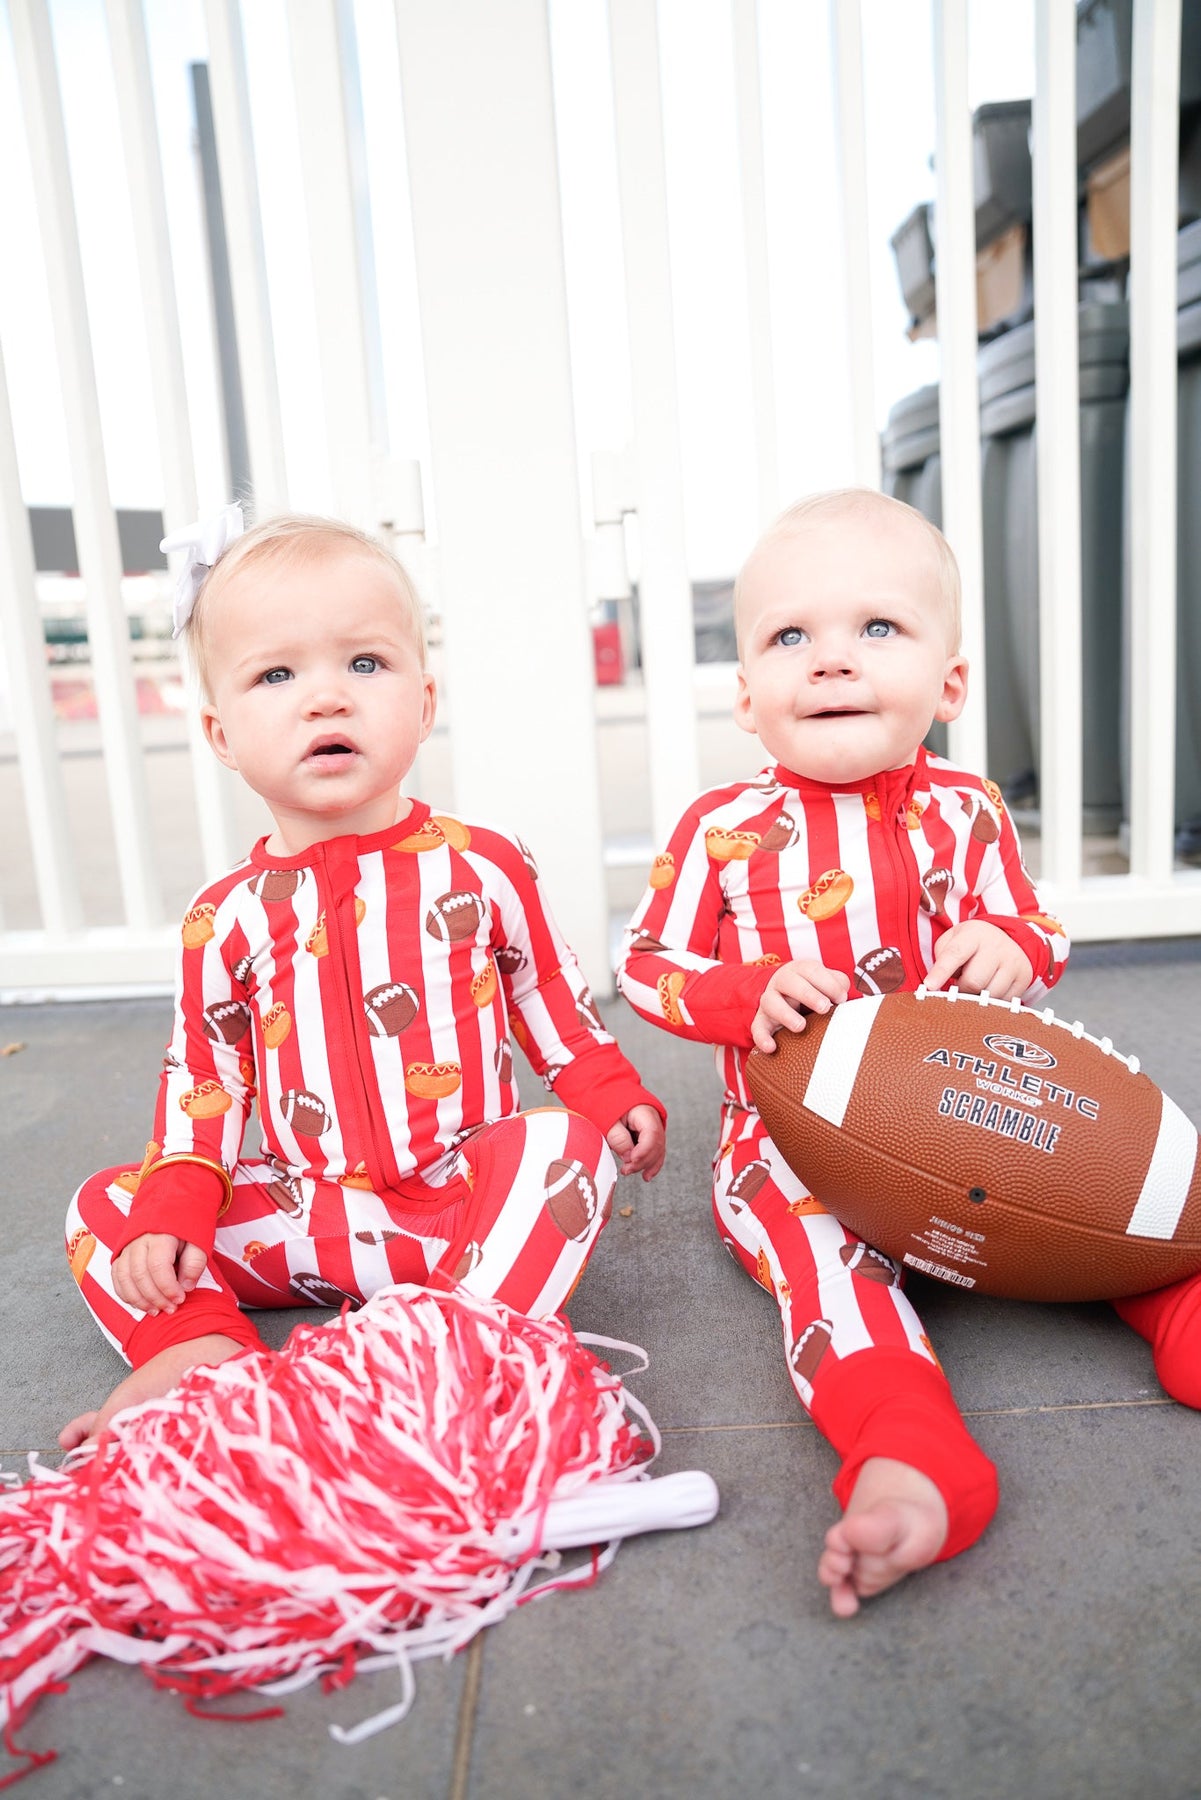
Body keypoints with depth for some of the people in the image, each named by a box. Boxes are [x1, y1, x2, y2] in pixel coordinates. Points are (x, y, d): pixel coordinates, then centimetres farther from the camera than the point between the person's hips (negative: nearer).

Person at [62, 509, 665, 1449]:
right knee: (105, 1204, -6)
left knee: (567, 1141, -29)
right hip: (308, 1218, 2)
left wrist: (614, 1098, -3)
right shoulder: (228, 914, 1)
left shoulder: (485, 866, -3)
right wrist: (173, 1209, -6)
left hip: (470, 1191, -2)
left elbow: (555, 1002, 8)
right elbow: (202, 1076, 5)